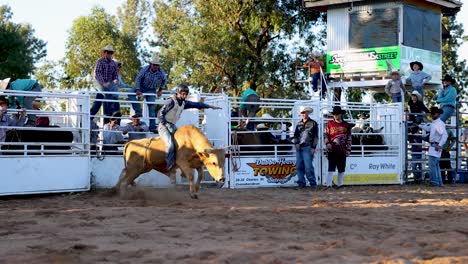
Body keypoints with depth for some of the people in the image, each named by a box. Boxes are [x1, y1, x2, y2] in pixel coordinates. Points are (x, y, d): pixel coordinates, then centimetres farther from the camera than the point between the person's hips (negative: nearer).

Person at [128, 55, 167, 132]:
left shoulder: (161, 73, -16)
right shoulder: (145, 69, -21)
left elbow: (164, 80, 6)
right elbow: (138, 78, -13)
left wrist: (160, 90, 6)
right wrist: (138, 90, -19)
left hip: (151, 90, 0)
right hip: (142, 87, 0)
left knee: (152, 108, -4)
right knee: (131, 94, -27)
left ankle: (152, 127, 1)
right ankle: (138, 112, -25)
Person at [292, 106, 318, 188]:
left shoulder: (313, 123, 2)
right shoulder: (299, 124, 17)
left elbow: (316, 137, -1)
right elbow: (295, 135, 20)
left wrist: (313, 147, -8)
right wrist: (296, 143, 2)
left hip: (308, 147, -6)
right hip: (299, 147, 6)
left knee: (308, 166, -11)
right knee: (299, 166, 3)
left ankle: (313, 183, -3)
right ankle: (301, 183, 9)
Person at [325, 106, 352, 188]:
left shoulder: (346, 125, 8)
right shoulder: (329, 123, 5)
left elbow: (349, 138, 9)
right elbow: (326, 135, 7)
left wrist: (348, 149, 4)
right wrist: (327, 143, -9)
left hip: (342, 150, 2)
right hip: (332, 149, -2)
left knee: (341, 169, 9)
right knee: (331, 167, -9)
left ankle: (340, 184, 20)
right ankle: (329, 184, -12)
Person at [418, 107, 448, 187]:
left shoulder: (440, 123, -15)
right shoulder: (433, 123, 16)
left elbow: (445, 135, -22)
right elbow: (428, 128, 36)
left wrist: (439, 145, -25)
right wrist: (419, 126, 42)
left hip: (436, 146, -10)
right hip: (432, 146, 10)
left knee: (432, 165, -11)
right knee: (436, 165, 13)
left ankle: (434, 182, -9)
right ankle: (439, 182, 17)